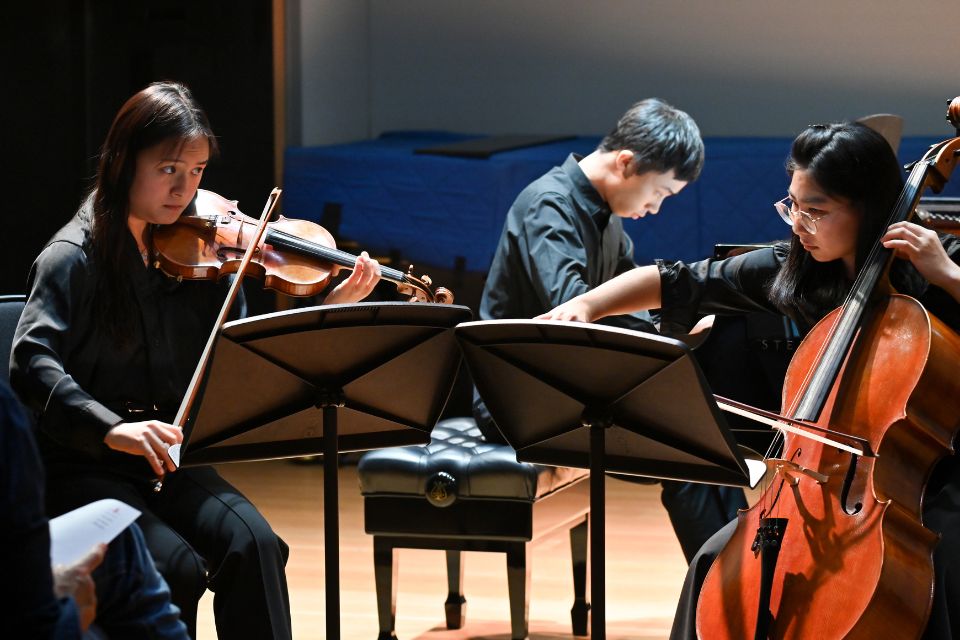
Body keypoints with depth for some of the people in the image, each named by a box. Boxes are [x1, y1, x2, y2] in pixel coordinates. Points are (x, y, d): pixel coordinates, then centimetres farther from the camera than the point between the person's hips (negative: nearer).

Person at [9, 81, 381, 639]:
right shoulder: (76, 257, -10)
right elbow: (32, 363, -23)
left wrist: (334, 306, -8)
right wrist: (113, 430, -38)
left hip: (170, 460, 4)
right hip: (83, 467, -4)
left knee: (254, 545, -23)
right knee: (177, 568, -28)